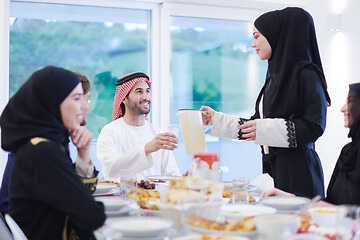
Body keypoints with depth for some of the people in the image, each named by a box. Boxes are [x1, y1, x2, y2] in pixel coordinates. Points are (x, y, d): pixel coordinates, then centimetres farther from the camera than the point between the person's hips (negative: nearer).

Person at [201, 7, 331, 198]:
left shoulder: (306, 75, -9)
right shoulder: (274, 77, 15)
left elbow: (315, 126, -16)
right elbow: (255, 123, 21)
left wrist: (265, 129, -15)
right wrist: (217, 120, 19)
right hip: (272, 167, 8)